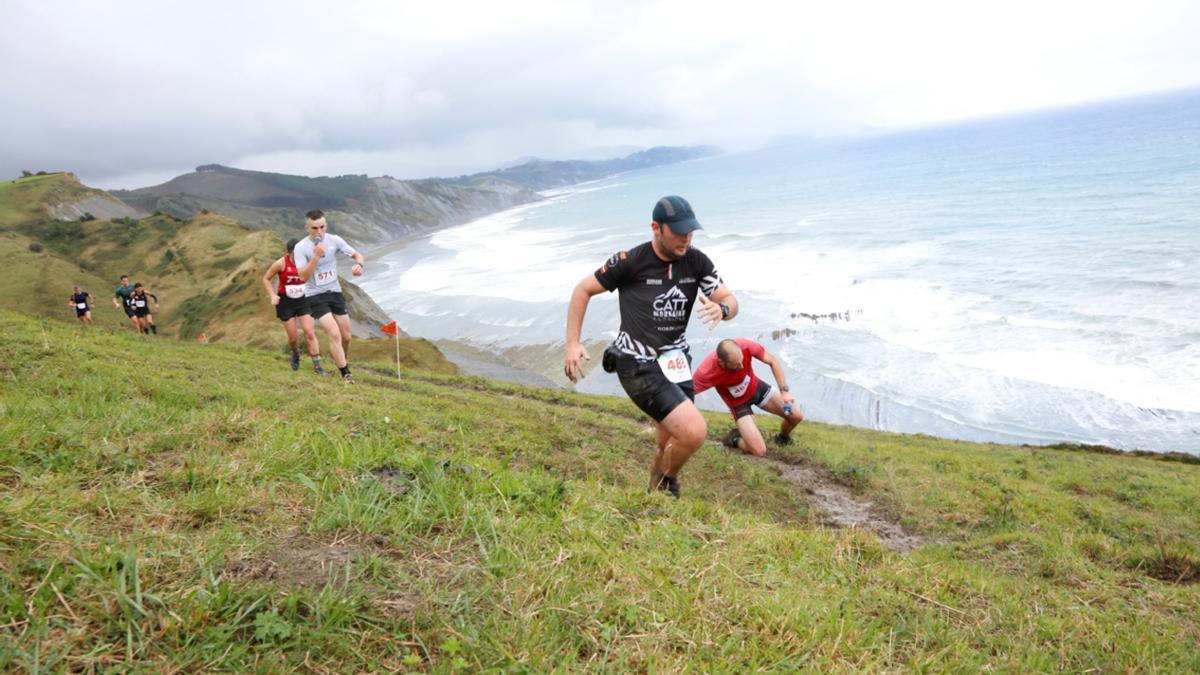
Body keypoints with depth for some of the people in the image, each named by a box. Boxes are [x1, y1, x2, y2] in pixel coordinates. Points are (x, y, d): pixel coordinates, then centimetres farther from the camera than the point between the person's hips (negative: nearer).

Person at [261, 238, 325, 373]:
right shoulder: (281, 263, -14)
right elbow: (266, 279, -3)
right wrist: (273, 295, -15)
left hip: (303, 301, 1)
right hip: (285, 302, -1)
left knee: (310, 332, -9)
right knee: (293, 338, 3)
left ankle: (317, 365, -3)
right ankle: (295, 354, 38)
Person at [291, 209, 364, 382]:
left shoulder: (334, 240, -7)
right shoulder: (301, 248, -16)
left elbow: (357, 255, 1)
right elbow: (303, 277, -21)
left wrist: (358, 265, -22)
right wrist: (316, 256, -31)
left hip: (335, 292, 4)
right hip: (315, 296, -4)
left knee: (346, 336, 11)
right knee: (334, 334, -18)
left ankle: (344, 362, 39)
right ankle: (345, 374, -7)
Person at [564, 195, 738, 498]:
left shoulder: (697, 262, -2)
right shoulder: (630, 261, -15)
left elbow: (731, 301, 0)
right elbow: (583, 290, -4)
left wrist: (720, 309, -25)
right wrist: (572, 343, -10)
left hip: (675, 362, 6)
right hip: (638, 367, -6)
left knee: (672, 445, 15)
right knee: (695, 431, -19)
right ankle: (665, 483, 11)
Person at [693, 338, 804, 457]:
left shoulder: (745, 346, -33)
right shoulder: (706, 372, -39)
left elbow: (773, 361, -16)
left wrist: (784, 391, -23)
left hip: (756, 387, 4)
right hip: (738, 403, -4)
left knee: (796, 416, 5)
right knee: (759, 452, -15)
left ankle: (783, 437, 38)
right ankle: (734, 439, 18)